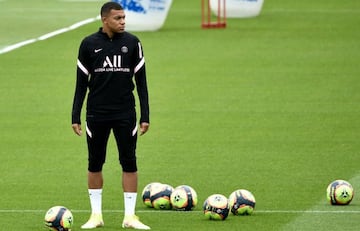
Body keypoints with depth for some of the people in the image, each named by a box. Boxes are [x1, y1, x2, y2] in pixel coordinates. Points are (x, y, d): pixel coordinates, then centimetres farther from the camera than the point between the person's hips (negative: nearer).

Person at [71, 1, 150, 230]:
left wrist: (145, 116, -1)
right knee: (95, 163, 5)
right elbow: (81, 83, 4)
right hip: (97, 114, 0)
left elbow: (141, 81, 4)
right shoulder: (89, 44, -1)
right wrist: (76, 117, 0)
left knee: (129, 163, -1)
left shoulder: (132, 43, 0)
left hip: (125, 114, 0)